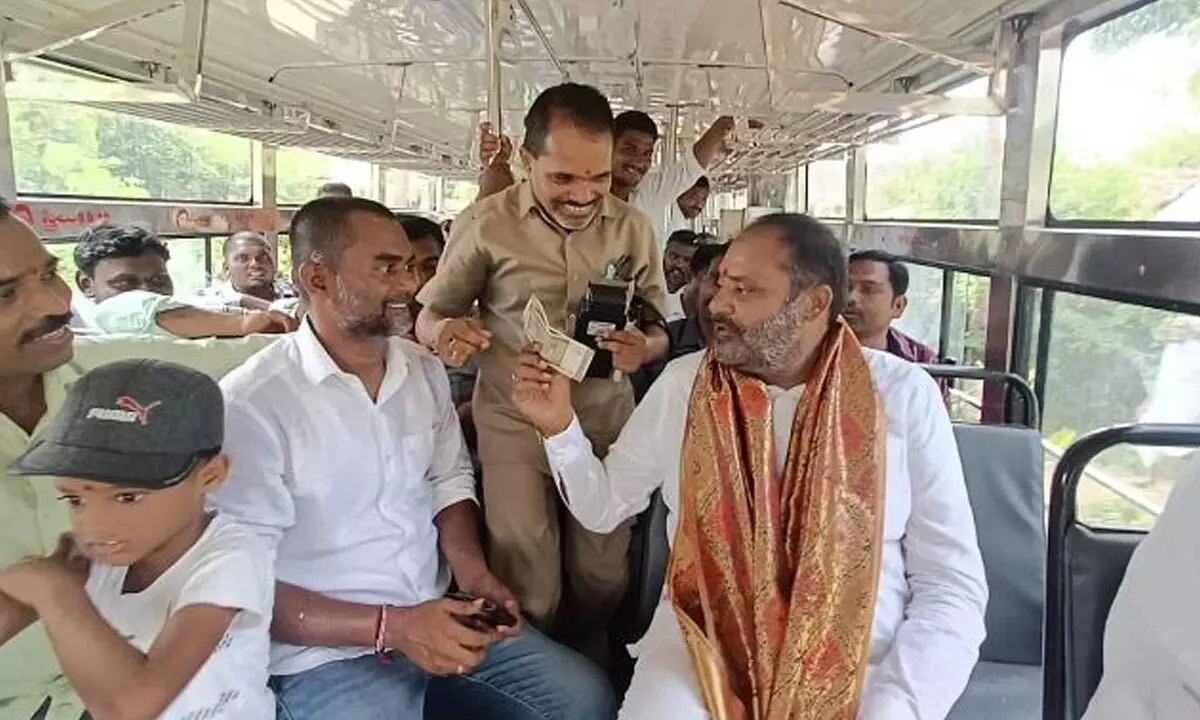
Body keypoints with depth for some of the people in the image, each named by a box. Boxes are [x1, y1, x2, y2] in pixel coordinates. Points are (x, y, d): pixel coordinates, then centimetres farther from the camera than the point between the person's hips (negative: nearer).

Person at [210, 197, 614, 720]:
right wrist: (389, 627, -23)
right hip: (326, 652, -6)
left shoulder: (425, 370, 5)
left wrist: (473, 573, -4)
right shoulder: (251, 405, -17)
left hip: (438, 619, 6)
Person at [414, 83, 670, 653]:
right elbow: (428, 316, 3)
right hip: (514, 424, -2)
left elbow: (661, 328, 8)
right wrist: (444, 335, -22)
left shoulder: (632, 228, 0)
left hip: (606, 420, 2)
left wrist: (644, 347, -17)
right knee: (529, 590, 1)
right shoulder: (485, 224, -8)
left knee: (603, 578, 8)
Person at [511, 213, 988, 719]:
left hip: (857, 661, -1)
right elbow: (604, 508, 10)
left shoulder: (905, 395, -4)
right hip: (704, 646, 1)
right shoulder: (683, 382, 3)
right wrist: (559, 425, -6)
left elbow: (952, 582, -3)